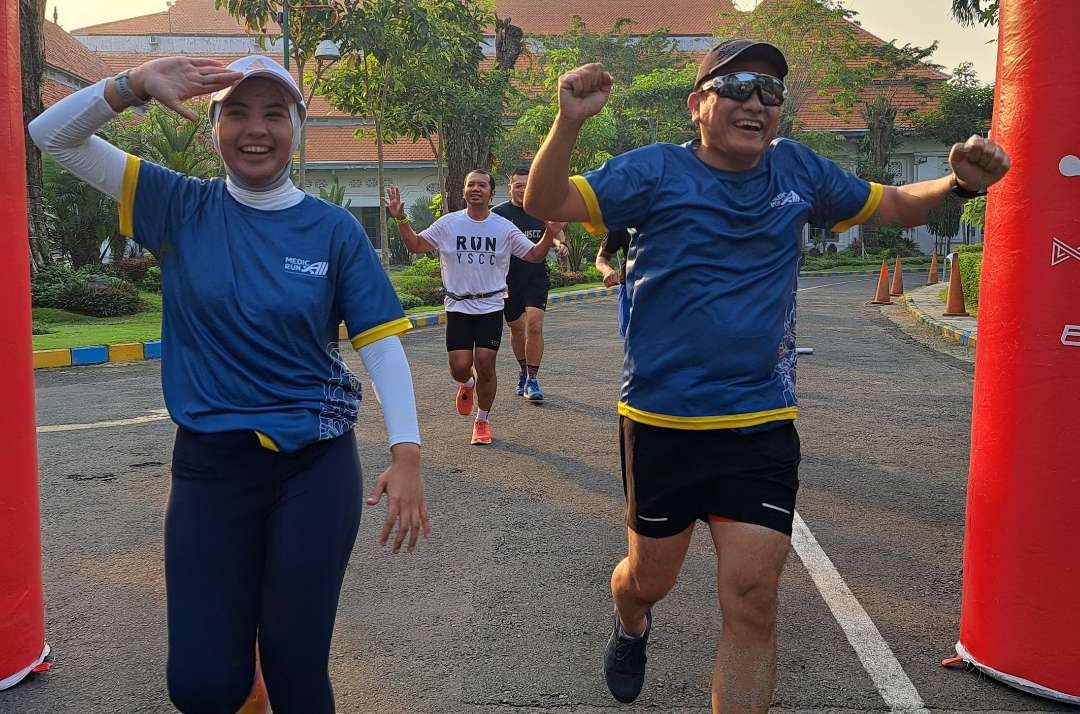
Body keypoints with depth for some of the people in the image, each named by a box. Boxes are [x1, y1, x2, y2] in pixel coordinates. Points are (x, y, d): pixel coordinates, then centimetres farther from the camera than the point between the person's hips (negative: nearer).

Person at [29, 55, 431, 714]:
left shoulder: (334, 230, -1)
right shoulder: (181, 208, 2)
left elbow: (382, 342, -4)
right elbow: (53, 136, 1)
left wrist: (407, 453, -15)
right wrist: (135, 84, -17)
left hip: (316, 464, -1)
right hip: (210, 463, 1)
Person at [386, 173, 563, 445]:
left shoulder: (504, 228, 1)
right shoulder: (448, 223, 0)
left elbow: (534, 255, 6)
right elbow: (416, 244, 6)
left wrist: (550, 235, -12)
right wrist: (401, 219, -9)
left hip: (491, 307, 0)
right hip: (457, 307, 0)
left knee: (485, 366, -4)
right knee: (460, 367, -6)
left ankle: (483, 420, 19)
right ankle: (467, 384, 34)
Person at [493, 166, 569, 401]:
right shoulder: (498, 213, -1)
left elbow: (556, 232, 16)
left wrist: (561, 243, -7)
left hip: (537, 278, 0)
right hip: (508, 281, 0)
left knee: (534, 326, -15)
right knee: (517, 328, 12)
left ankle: (532, 379, -5)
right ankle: (524, 372, 35)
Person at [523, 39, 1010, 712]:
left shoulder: (797, 169, 4)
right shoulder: (658, 170, -6)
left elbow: (896, 205, 16)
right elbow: (545, 204, -14)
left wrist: (959, 181, -4)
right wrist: (569, 122, -31)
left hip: (763, 424, 2)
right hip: (662, 421, -2)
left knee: (753, 599, -1)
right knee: (650, 577, 17)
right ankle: (632, 624, 54)